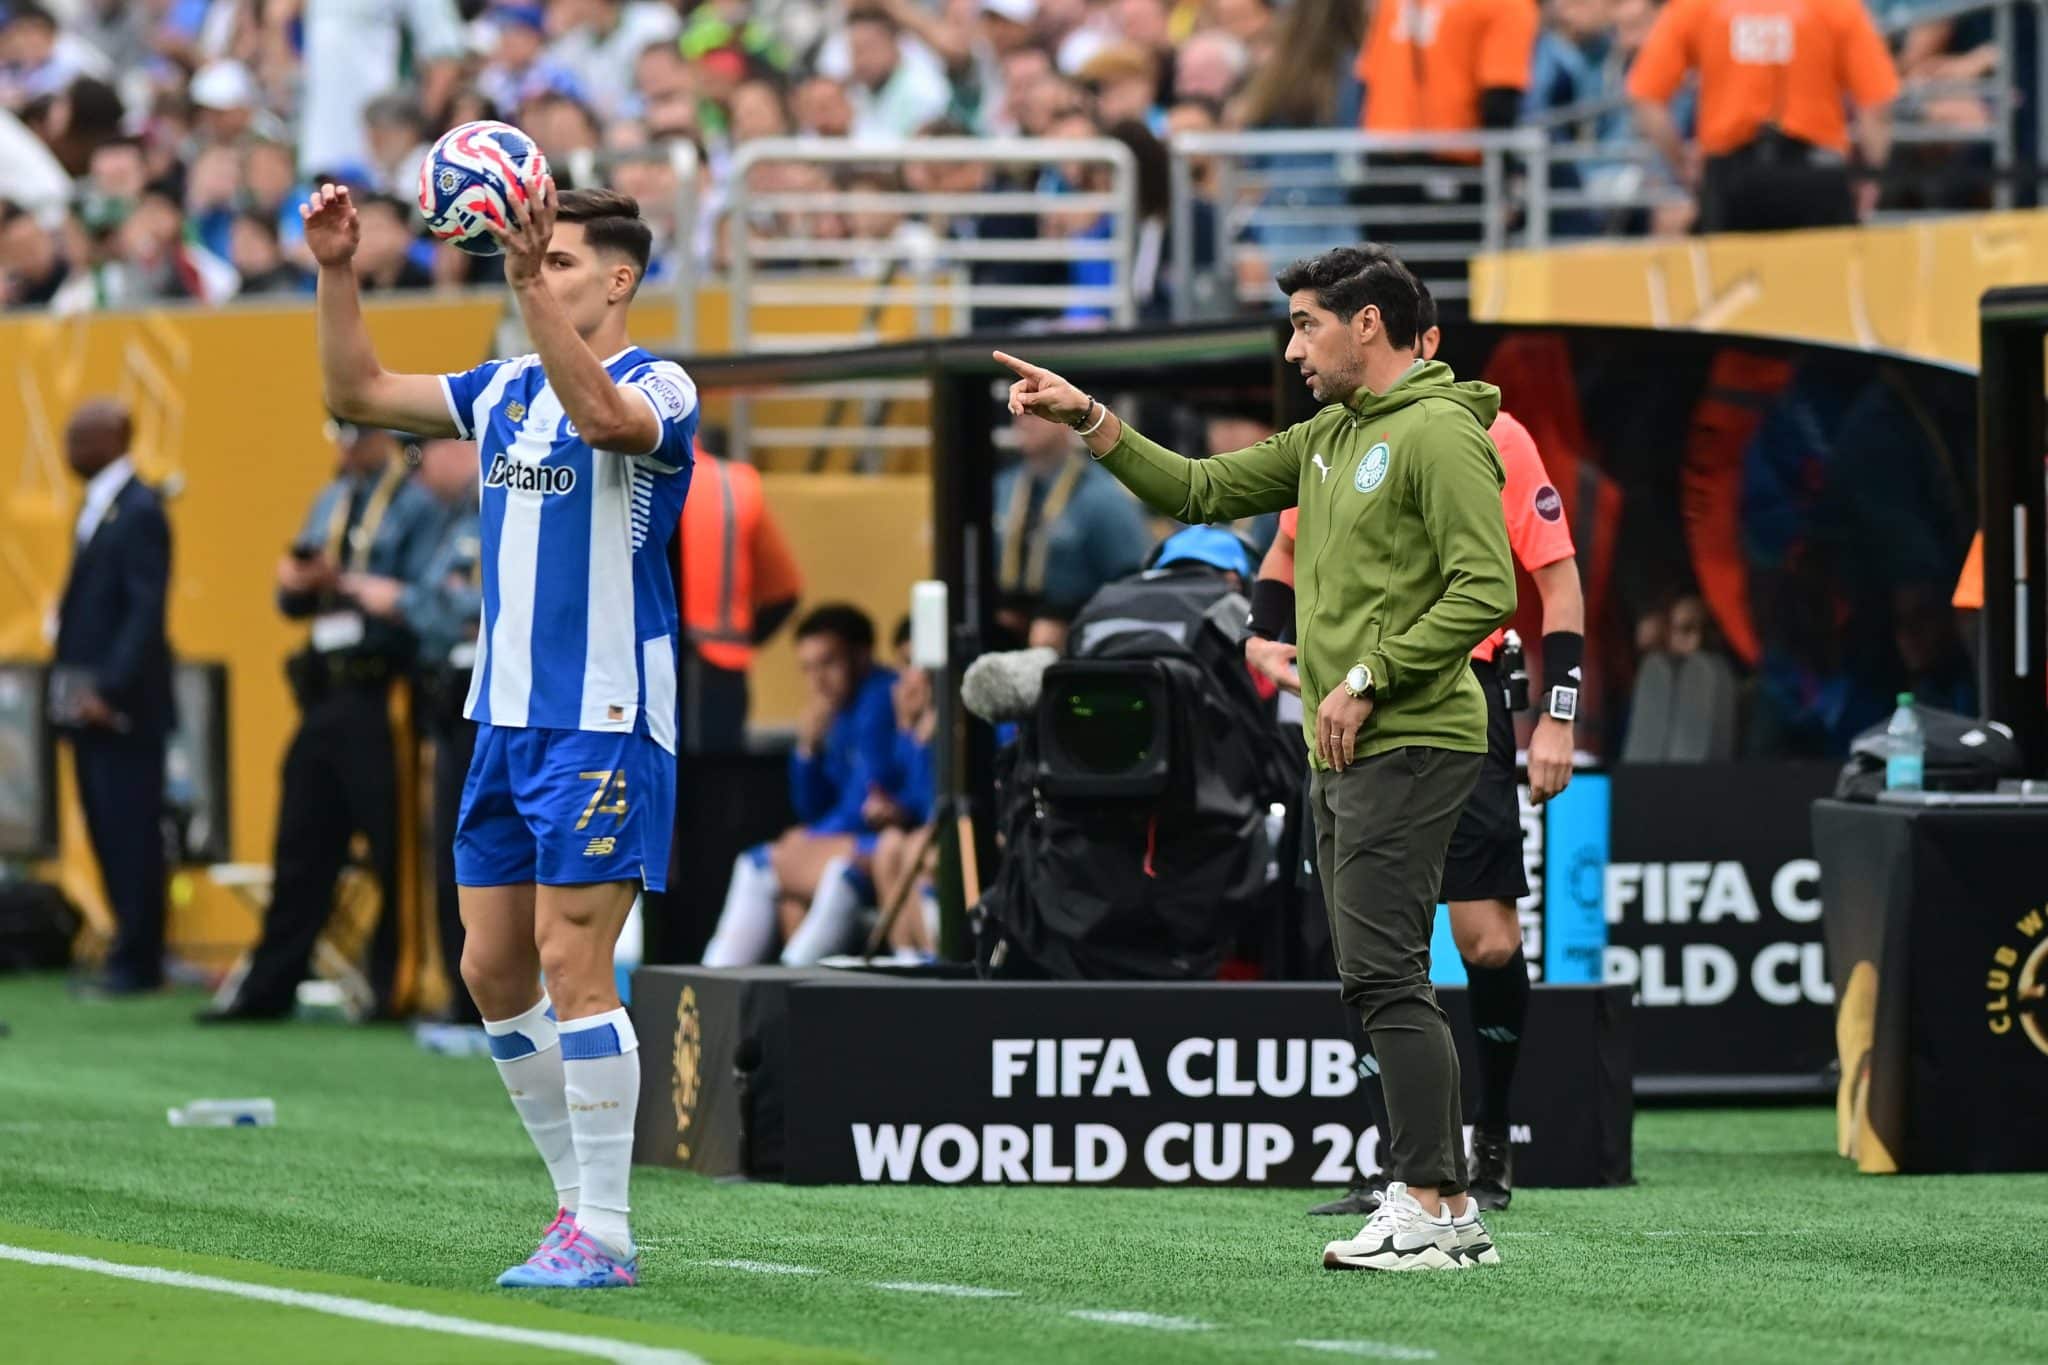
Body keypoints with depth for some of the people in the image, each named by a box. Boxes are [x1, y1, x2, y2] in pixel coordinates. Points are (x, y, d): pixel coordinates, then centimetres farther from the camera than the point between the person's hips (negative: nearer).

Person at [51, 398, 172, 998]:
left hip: (121, 705, -9)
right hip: (87, 700, 9)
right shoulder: (95, 508, 16)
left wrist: (109, 690, -23)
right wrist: (69, 686, 13)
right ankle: (131, 954, 15)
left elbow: (147, 610, -19)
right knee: (108, 835, 10)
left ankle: (136, 963, -1)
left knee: (130, 835, -5)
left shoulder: (139, 512, -12)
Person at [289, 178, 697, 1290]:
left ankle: (602, 1236, -9)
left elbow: (601, 414, -32)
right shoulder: (506, 389, 14)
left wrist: (530, 279, -39)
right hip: (505, 718, 8)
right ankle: (579, 1198, 19)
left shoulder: (657, 386, -9)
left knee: (570, 964, -12)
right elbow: (358, 393, 17)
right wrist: (335, 272, 4)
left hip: (602, 723, -8)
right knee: (492, 968, 8)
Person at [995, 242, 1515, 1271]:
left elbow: (1487, 590, -18)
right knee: (1381, 984, 8)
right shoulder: (1327, 438, 17)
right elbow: (1199, 492, 22)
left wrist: (1368, 679, -18)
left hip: (1408, 746, -10)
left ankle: (1426, 1207, -14)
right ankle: (1452, 1214, 10)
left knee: (1384, 974, -13)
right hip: (1342, 757, 10)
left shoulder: (1439, 434, -11)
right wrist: (1087, 419, 13)